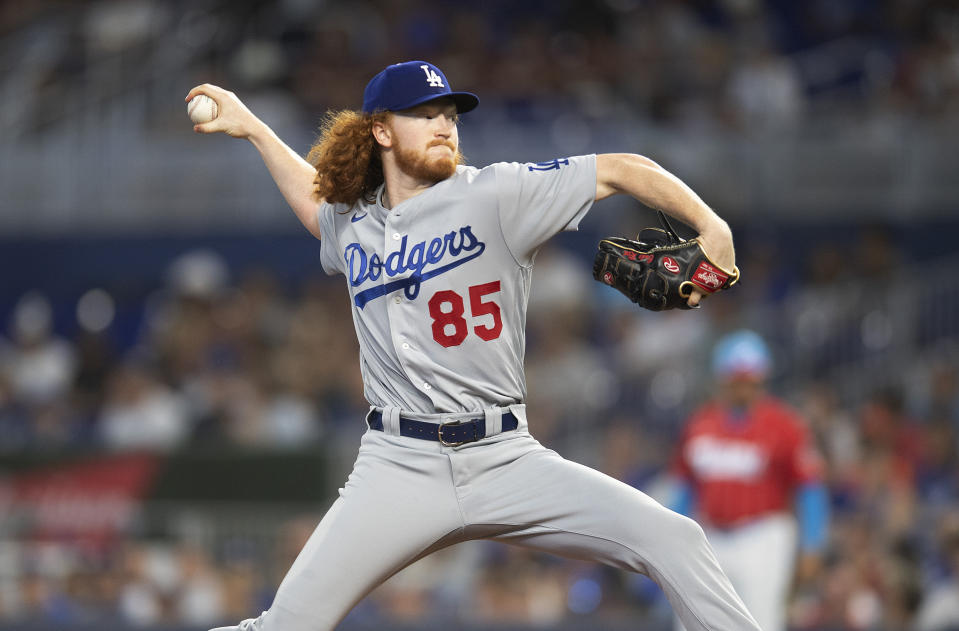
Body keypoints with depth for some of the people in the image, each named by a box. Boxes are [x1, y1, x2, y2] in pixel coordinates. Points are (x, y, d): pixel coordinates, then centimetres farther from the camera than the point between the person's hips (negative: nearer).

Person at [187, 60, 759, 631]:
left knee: (674, 540, -17)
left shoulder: (496, 194, 0)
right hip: (400, 467, 1)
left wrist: (711, 227, -15)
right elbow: (321, 205, 39)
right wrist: (251, 128, 39)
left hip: (506, 459, -1)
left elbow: (621, 171, -3)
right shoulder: (352, 226, 13)